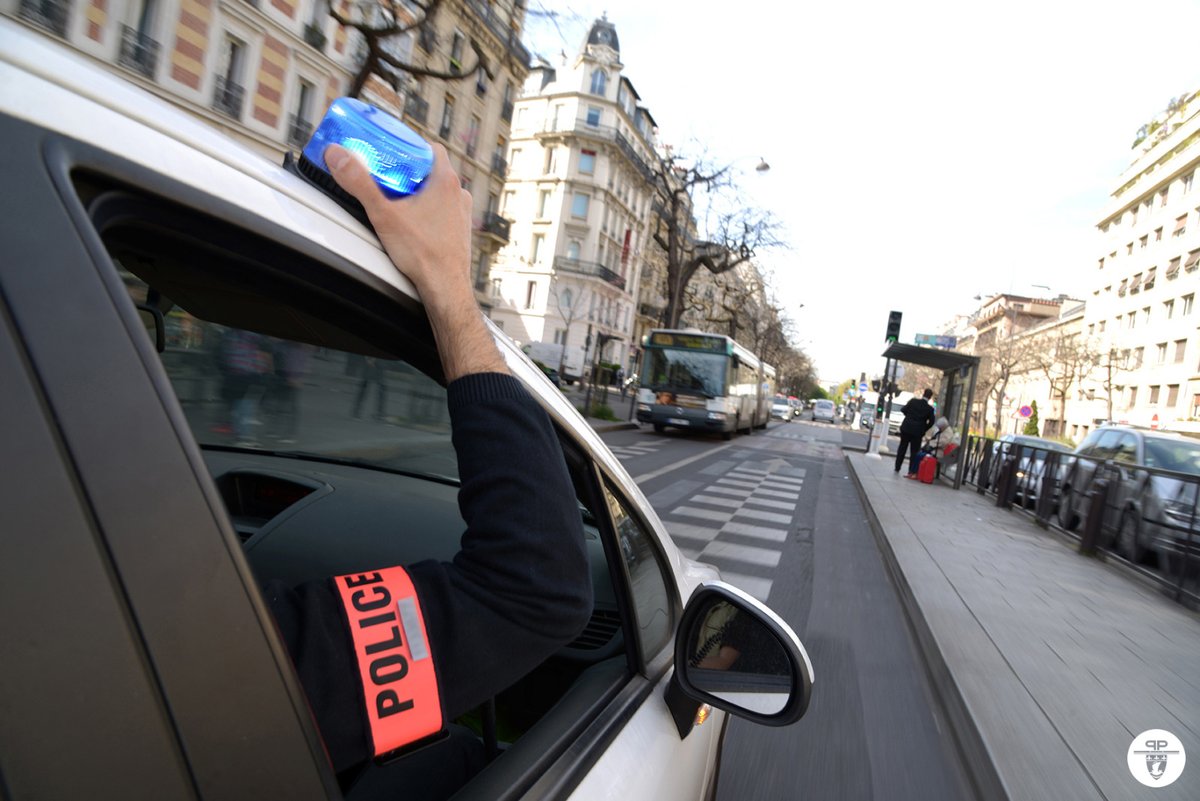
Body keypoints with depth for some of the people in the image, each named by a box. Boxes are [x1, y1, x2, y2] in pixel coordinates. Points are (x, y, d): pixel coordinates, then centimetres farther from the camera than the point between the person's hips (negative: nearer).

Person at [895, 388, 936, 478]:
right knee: (914, 452, 5)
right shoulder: (930, 408, -8)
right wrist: (923, 429, 7)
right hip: (918, 432, -2)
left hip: (906, 428, 2)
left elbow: (903, 410, -1)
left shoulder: (913, 401, -6)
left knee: (902, 448, 15)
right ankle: (911, 472, 1)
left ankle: (897, 468, 22)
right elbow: (931, 422, -7)